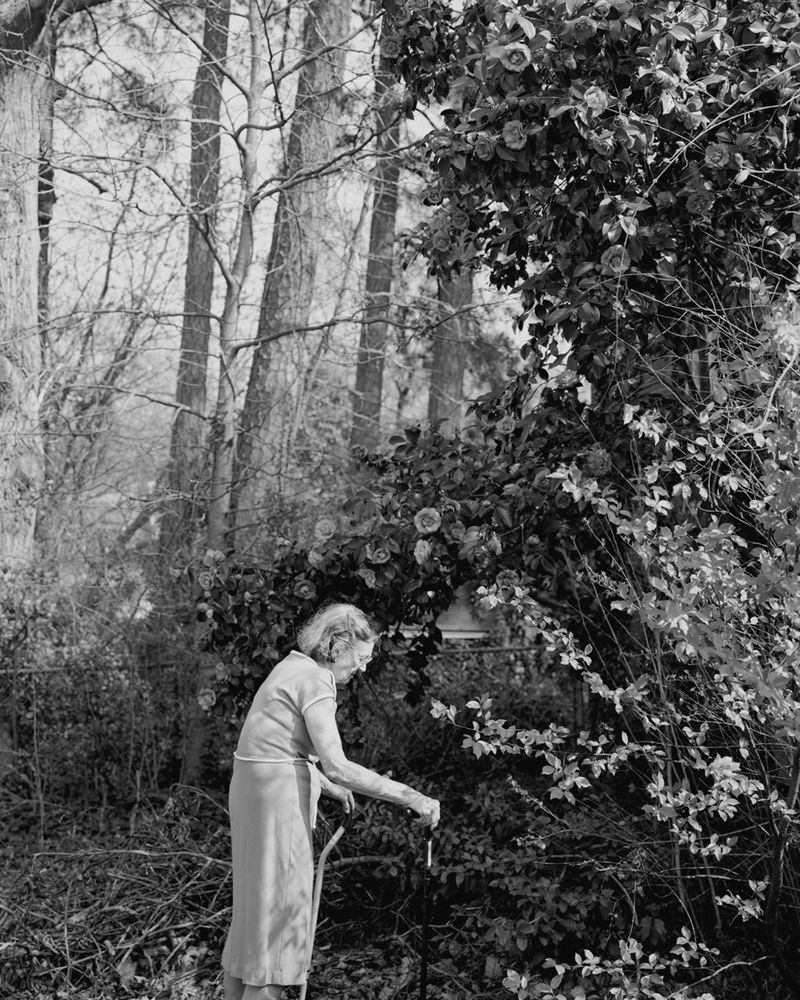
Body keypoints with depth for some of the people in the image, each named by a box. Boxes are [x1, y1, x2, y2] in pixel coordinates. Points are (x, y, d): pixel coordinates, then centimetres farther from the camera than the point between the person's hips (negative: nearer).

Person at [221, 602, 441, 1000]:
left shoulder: (294, 668, 12)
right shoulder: (314, 679, -17)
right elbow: (336, 764, -26)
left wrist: (329, 788, 24)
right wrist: (407, 795, -25)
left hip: (256, 788, 10)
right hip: (276, 798, -10)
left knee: (255, 906, 17)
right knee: (279, 905, -1)